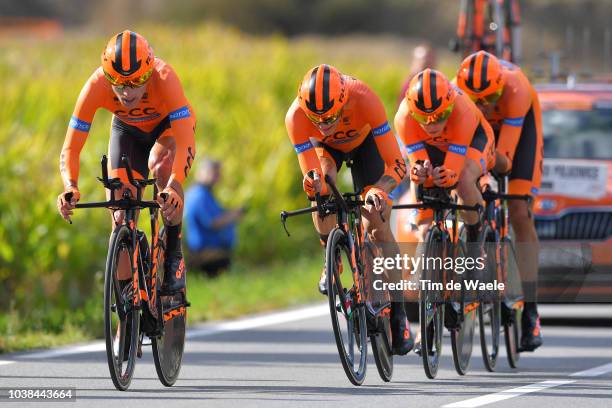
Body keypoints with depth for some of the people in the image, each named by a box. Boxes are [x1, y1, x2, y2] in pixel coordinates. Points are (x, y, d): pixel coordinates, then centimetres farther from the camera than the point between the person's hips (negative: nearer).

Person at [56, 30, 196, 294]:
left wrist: (174, 186, -64)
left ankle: (174, 254, -17)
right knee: (121, 218, -8)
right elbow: (70, 149, -32)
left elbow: (185, 143, -47)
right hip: (128, 131, 3)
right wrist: (70, 187, -52)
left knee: (161, 166, -36)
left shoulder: (164, 78, -40)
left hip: (169, 126, -2)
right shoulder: (96, 86, -35)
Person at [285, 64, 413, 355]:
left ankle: (398, 316, 1)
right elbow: (311, 175, -35)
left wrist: (379, 190, -59)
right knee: (322, 188, -31)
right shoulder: (296, 117, -39)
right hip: (325, 147, 1)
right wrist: (314, 183, -59)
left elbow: (397, 165, -40)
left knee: (377, 225, -9)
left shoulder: (363, 99, -43)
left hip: (363, 141, -1)